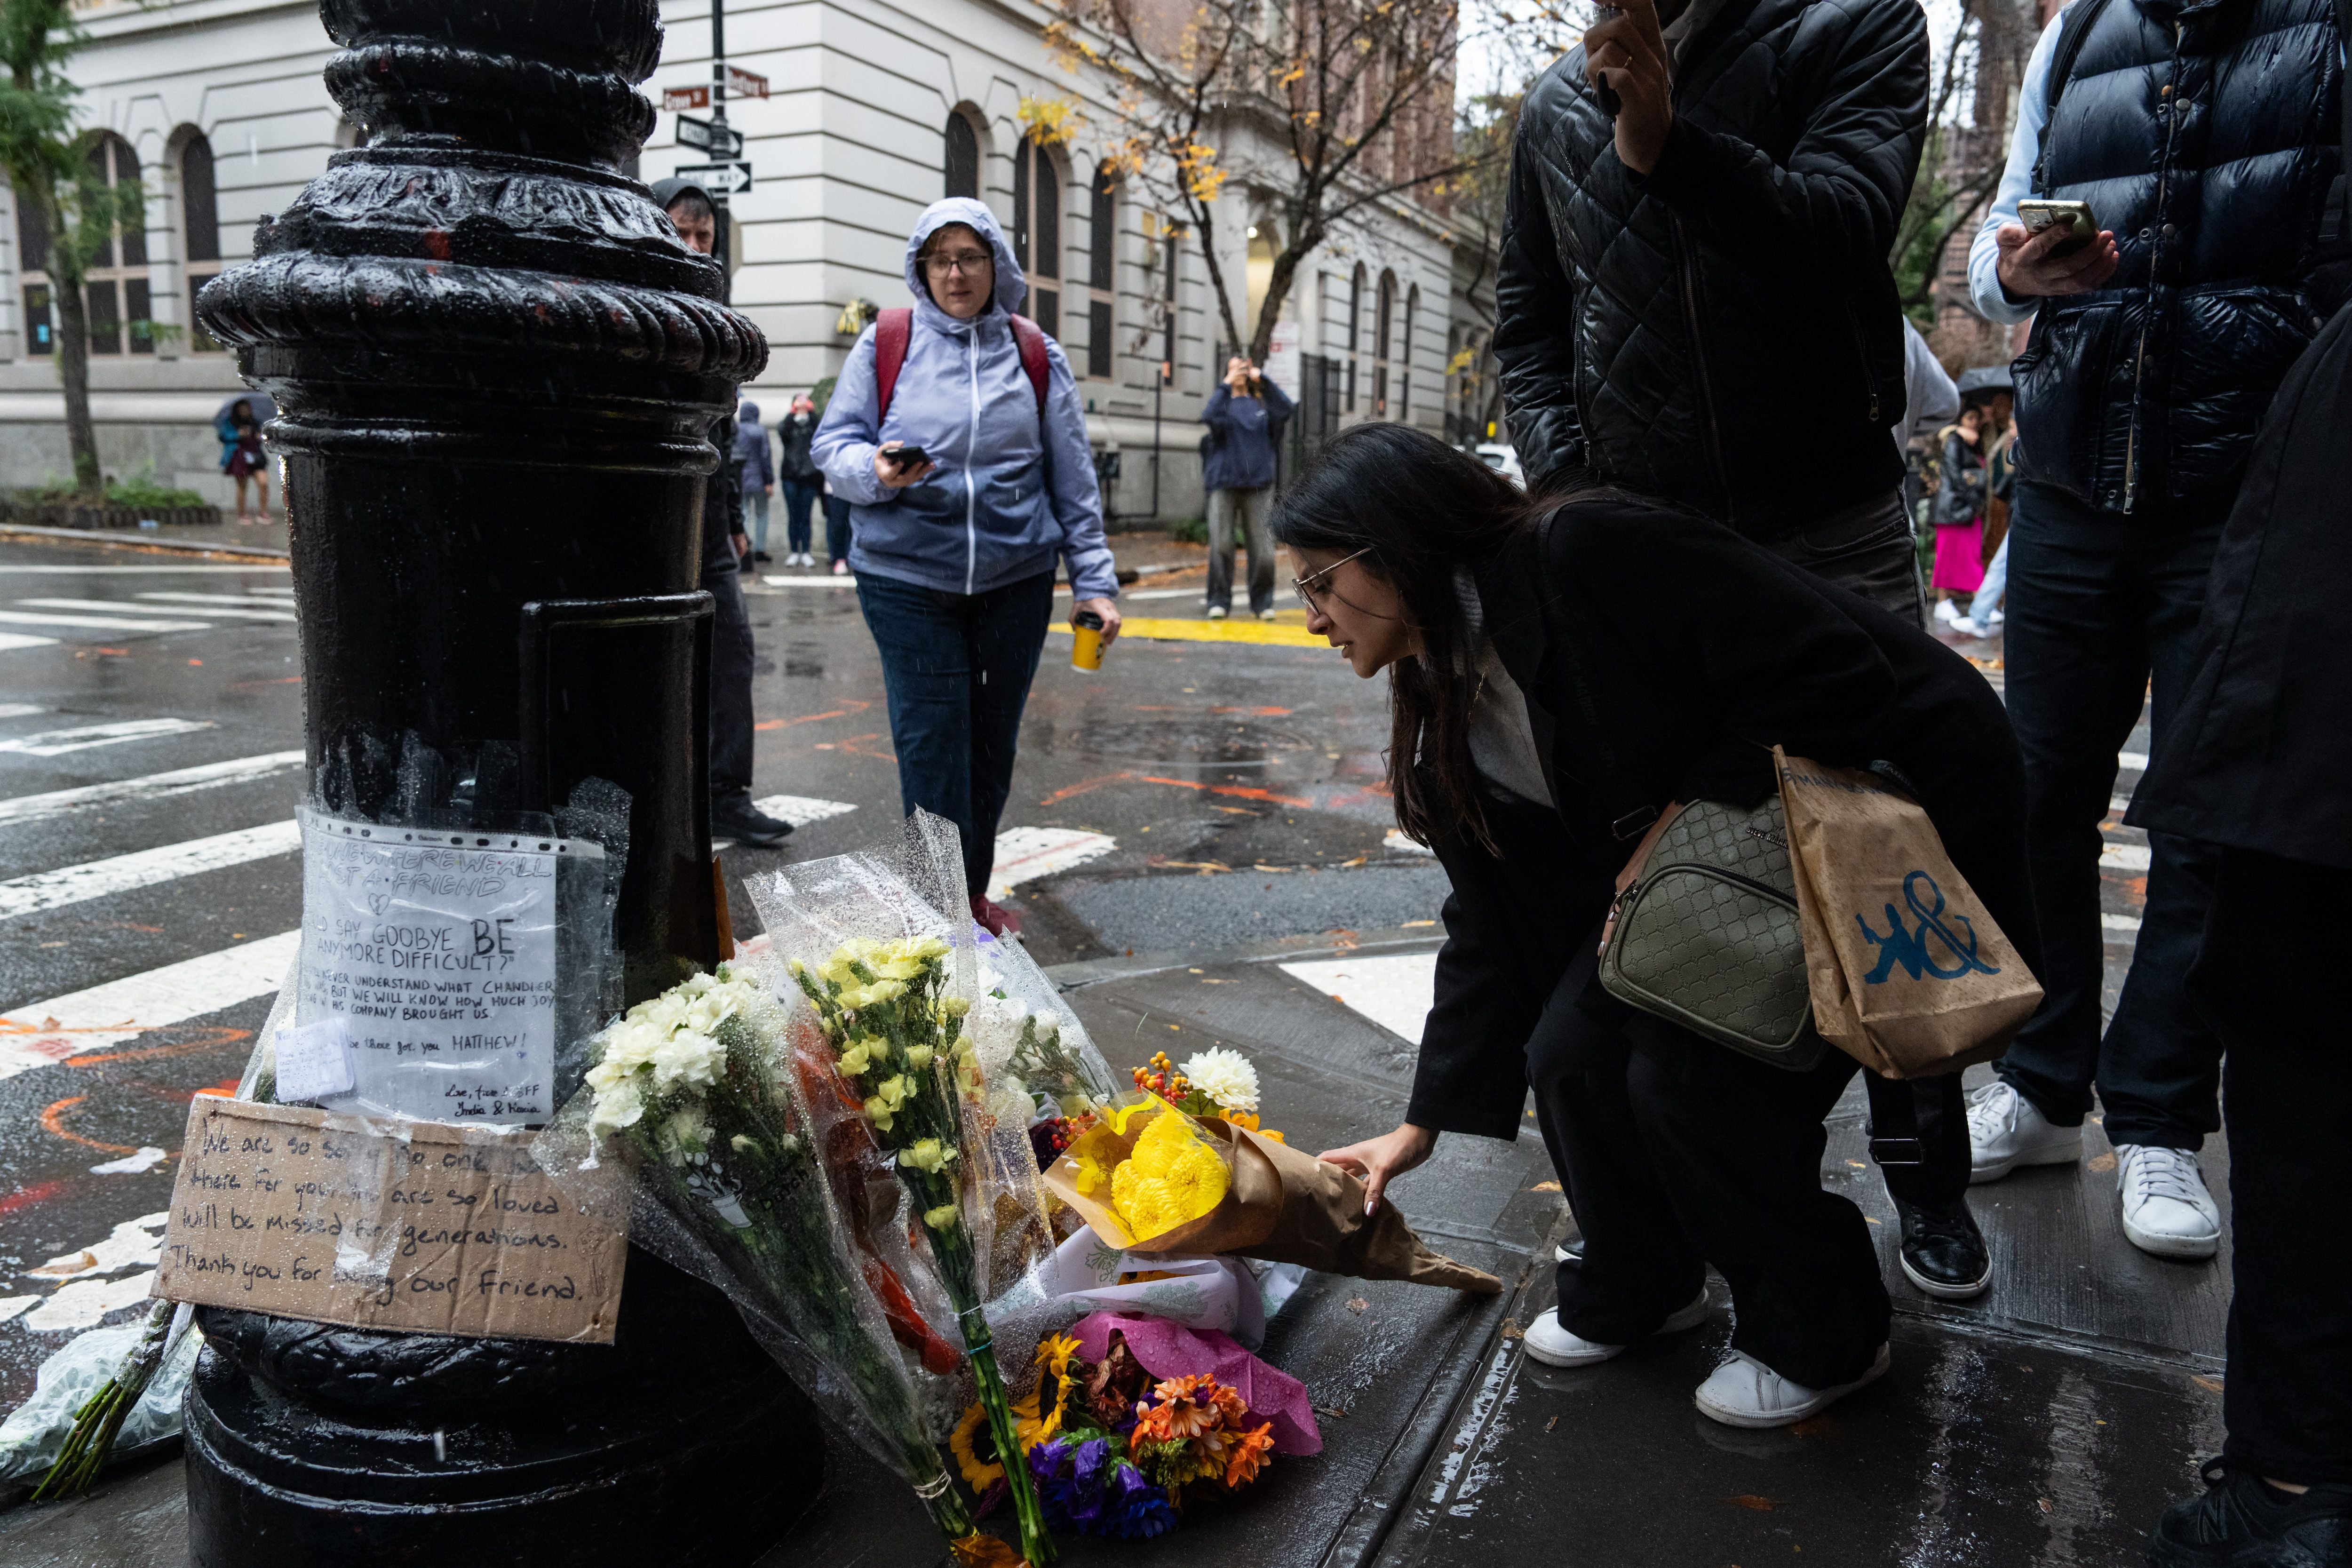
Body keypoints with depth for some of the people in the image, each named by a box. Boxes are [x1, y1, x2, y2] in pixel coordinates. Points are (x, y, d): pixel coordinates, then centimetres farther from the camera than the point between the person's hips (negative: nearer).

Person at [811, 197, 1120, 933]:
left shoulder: (1037, 357, 8)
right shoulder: (885, 343, 3)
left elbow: (1073, 479, 9)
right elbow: (833, 441, 3)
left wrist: (1095, 581, 5)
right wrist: (873, 469, -20)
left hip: (1016, 577, 2)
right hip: (906, 577, -2)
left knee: (992, 742, 10)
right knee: (930, 743, -5)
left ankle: (973, 894, 25)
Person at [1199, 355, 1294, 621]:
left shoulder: (1261, 403, 13)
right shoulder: (1222, 400, 10)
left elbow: (1285, 410, -6)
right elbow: (1210, 418, -13)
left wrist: (1264, 380, -7)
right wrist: (1226, 385, -11)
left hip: (1258, 484, 1)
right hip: (1225, 483, -1)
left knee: (1262, 548, -2)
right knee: (1220, 545, -6)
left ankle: (1262, 603, 8)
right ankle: (1219, 601, 0)